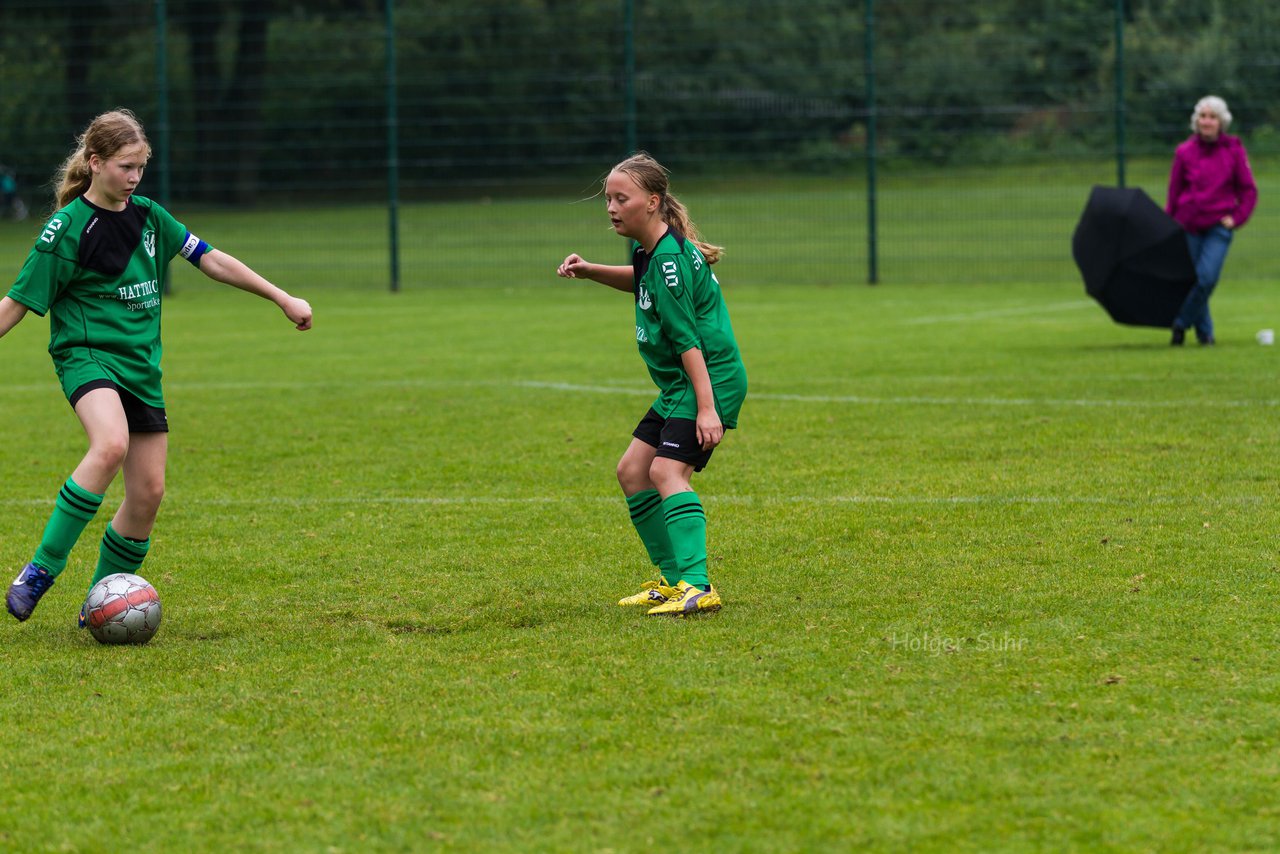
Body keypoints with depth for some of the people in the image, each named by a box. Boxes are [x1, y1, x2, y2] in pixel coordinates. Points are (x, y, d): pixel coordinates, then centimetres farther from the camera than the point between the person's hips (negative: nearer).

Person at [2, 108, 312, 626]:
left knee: (148, 492, 0)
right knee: (111, 446, -34)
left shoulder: (149, 217, 9)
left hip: (140, 366, 7)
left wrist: (283, 300, 16)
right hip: (87, 355, -7)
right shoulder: (67, 229, -8)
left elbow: (211, 260, 15)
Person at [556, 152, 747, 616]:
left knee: (667, 470, -24)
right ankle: (672, 578, 17)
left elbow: (688, 340, -24)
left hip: (710, 380, -11)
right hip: (677, 387, 11)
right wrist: (591, 272, 18)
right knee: (632, 470, 12)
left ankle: (696, 586, -32)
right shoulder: (651, 251, 8)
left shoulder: (668, 258, -20)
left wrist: (707, 408, -27)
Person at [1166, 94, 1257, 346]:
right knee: (1192, 279, 2)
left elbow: (1248, 190, 7)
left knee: (1207, 277, -16)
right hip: (1189, 226, 1)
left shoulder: (1234, 150, 0)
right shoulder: (1185, 152, 1)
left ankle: (1181, 323, 1)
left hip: (1219, 225, -1)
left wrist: (1236, 218, -4)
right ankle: (1204, 332, 18)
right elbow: (1173, 193, 9)